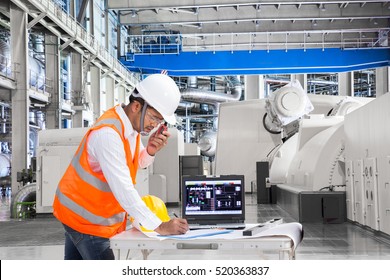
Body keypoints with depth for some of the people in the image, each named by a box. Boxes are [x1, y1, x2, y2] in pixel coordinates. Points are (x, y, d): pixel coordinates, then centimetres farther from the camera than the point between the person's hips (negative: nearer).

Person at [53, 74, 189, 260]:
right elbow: (123, 189, -34)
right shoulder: (107, 133, -30)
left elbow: (137, 164, 9)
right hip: (83, 215, -8)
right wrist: (159, 226, -34)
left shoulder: (132, 121, -3)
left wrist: (150, 151, -14)